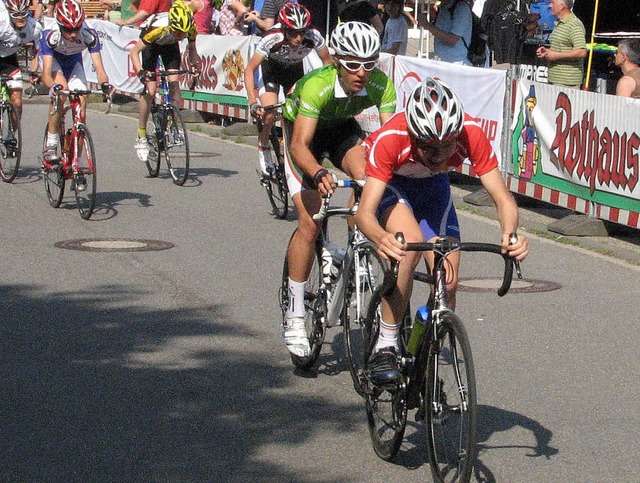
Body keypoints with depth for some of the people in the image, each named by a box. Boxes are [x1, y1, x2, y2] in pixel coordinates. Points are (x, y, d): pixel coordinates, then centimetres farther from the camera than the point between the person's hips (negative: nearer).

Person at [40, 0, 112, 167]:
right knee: (61, 92, -31)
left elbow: (98, 66, -36)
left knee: (81, 102, -12)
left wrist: (105, 84, -56)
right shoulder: (50, 36, -38)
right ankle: (50, 145, -22)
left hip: (74, 61, 3)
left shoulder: (89, 36, -33)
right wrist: (53, 86, -64)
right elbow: (46, 73, -43)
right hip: (53, 59, -3)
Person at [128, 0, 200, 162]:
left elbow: (192, 49, -8)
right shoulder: (158, 28, -41)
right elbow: (133, 52, -31)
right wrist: (140, 71, -46)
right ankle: (141, 137, -2)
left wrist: (193, 65, -27)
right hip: (152, 45, -3)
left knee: (174, 83, -15)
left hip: (170, 46, 3)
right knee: (150, 90, -11)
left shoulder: (191, 28, -31)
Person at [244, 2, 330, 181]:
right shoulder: (272, 39, -37)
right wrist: (253, 103, -37)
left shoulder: (313, 36, -32)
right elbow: (249, 70, -28)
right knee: (269, 114, -20)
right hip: (271, 68, -2)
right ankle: (263, 149, 6)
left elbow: (327, 61, -14)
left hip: (295, 70, 2)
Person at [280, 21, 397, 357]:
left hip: (342, 129, 3)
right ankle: (294, 316, -4)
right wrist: (319, 174, -61)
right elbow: (299, 144, -43)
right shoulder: (316, 86, -37)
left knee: (368, 178, -30)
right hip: (303, 132, -3)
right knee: (310, 222, -15)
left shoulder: (381, 85, -27)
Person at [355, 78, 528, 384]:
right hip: (389, 182, -3)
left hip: (433, 186, 3)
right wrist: (380, 238, -66)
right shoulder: (390, 139, -40)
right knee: (410, 243, -33)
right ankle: (385, 346, -18)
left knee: (448, 282, -9)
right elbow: (365, 212, -44)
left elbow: (503, 199, -29)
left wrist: (510, 233, -51)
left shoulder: (470, 134, -33)